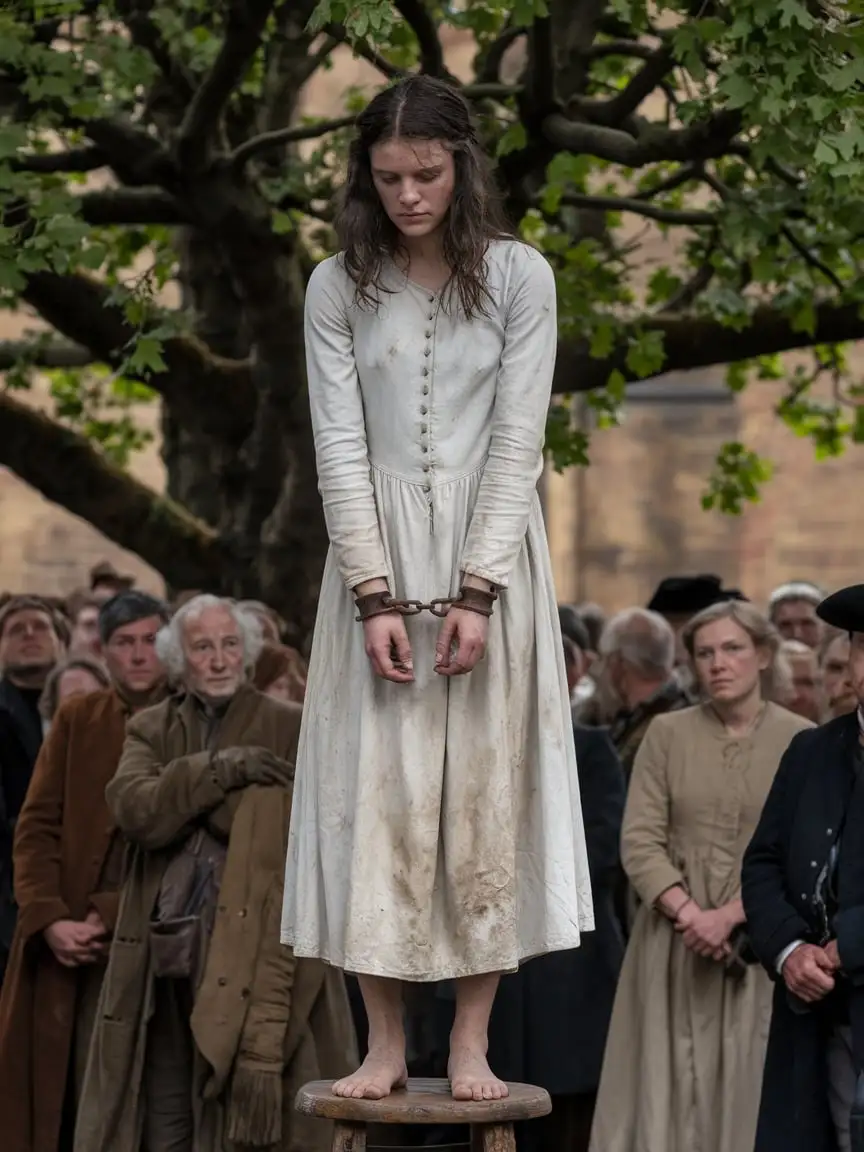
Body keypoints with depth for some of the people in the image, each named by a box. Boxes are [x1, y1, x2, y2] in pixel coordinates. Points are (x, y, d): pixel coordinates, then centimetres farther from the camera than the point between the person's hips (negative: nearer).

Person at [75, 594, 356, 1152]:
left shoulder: (292, 730, 5)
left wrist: (184, 790, -6)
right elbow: (133, 810, -5)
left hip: (252, 953, -3)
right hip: (161, 955, 3)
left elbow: (281, 829, -8)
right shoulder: (151, 730, 14)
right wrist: (218, 769, -13)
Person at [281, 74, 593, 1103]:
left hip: (490, 557, -1)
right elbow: (340, 443, -3)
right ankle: (385, 1043, 4)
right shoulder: (338, 288, 1)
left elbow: (517, 442, -6)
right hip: (378, 555, 1)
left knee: (486, 788, 0)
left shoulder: (519, 277, -3)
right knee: (372, 794, -2)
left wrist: (477, 594, -13)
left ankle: (471, 1043, 5)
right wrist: (376, 596, -11)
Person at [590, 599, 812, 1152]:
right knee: (668, 1090, 1)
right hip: (675, 938, 1)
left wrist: (729, 916, -15)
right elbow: (640, 841, 0)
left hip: (759, 944, -1)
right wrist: (688, 913, -15)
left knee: (749, 1092, -1)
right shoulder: (667, 733, 5)